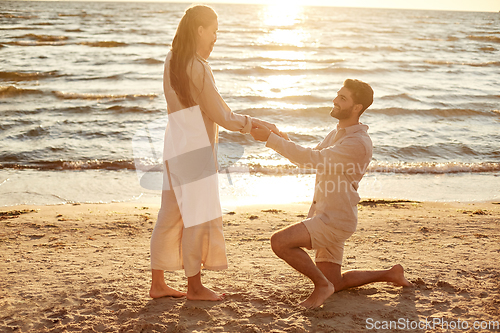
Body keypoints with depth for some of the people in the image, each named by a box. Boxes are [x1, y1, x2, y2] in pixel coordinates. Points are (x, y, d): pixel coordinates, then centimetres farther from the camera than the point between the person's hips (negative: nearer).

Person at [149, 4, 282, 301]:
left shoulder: (172, 61, 9)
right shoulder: (198, 68, -18)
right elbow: (221, 115, -14)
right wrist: (256, 123, -4)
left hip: (176, 145, 9)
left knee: (170, 216, 12)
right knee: (199, 217, 2)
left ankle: (158, 283, 20)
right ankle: (195, 287, 13)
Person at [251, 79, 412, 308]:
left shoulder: (358, 143, -19)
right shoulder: (337, 133, 13)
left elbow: (313, 159, -27)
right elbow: (310, 158, 17)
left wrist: (270, 138, -27)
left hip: (336, 220, -10)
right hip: (323, 215, 10)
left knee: (279, 242, -24)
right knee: (334, 284, 15)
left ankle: (322, 284, -6)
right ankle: (390, 274, 28)